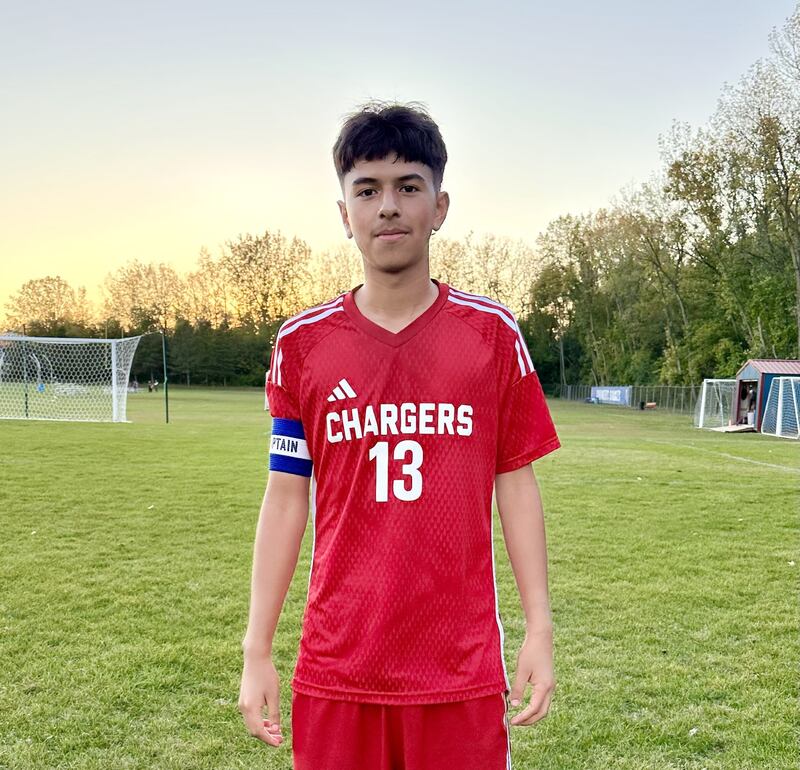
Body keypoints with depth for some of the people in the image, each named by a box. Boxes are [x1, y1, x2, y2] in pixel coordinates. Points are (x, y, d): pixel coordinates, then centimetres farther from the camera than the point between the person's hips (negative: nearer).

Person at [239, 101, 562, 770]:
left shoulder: (494, 333, -1)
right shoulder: (301, 344, 0)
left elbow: (515, 483, 2)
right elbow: (285, 498, 3)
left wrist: (540, 629, -1)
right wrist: (257, 650, 2)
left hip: (462, 669, 0)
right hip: (335, 669, 1)